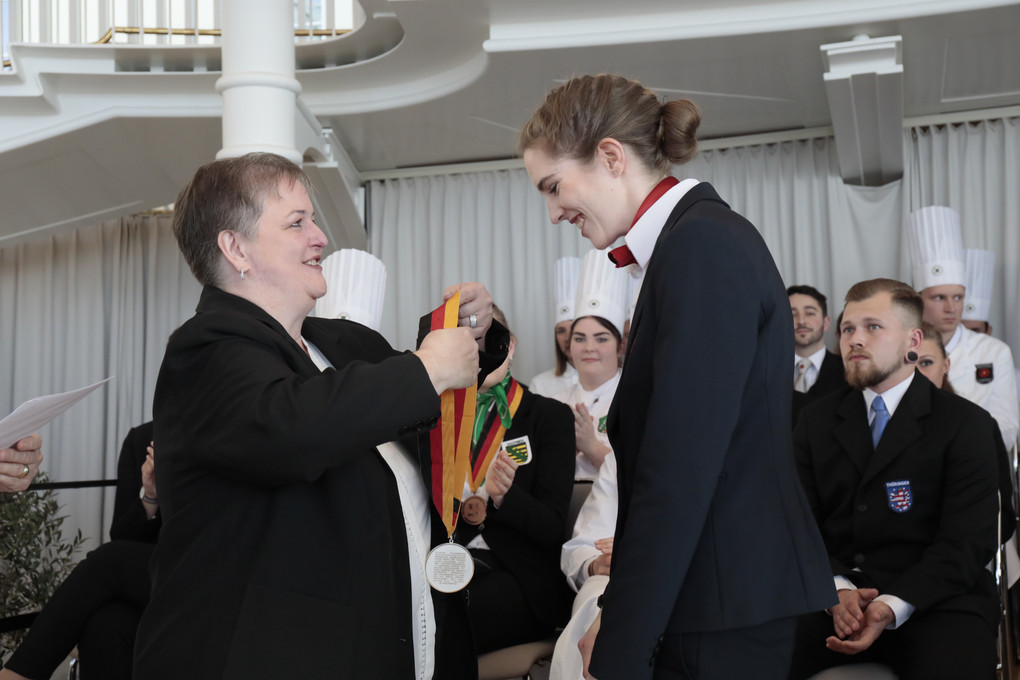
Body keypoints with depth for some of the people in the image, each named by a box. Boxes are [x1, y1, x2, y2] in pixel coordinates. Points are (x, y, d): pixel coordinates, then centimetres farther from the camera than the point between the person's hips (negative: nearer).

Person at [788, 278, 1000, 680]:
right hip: (835, 599, 3)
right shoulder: (817, 421, 16)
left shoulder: (966, 424, 4)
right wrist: (837, 590, -13)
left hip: (933, 601, -3)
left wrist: (893, 606, -20)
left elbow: (967, 540, -6)